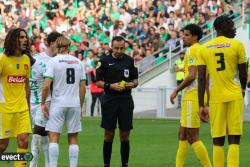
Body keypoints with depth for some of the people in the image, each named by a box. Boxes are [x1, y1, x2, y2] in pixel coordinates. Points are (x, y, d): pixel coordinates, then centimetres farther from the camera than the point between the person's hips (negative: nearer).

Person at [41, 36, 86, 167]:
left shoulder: (53, 61, -5)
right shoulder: (78, 62, 7)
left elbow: (46, 85, -13)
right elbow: (83, 87, 8)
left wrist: (43, 103, -2)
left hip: (58, 103, -4)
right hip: (75, 104, 4)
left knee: (53, 137, -2)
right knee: (73, 139, 7)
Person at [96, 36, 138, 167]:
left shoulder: (130, 61, 7)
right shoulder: (104, 61, 0)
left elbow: (135, 80, 14)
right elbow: (98, 82, 0)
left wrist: (133, 84, -8)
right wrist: (110, 86, -16)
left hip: (126, 100, 2)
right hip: (109, 100, -2)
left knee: (125, 134, 2)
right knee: (109, 134, 0)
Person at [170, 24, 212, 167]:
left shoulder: (192, 50, -11)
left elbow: (192, 76, -21)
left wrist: (176, 91, -11)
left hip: (192, 98, -10)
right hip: (198, 96, 10)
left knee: (193, 137, -8)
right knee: (183, 134, 13)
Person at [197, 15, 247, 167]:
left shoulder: (204, 49, 5)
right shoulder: (237, 45, -3)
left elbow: (201, 79, 1)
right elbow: (243, 74, 5)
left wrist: (201, 105, 4)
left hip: (216, 98, 2)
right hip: (234, 97, -2)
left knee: (218, 141, 6)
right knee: (234, 140, -2)